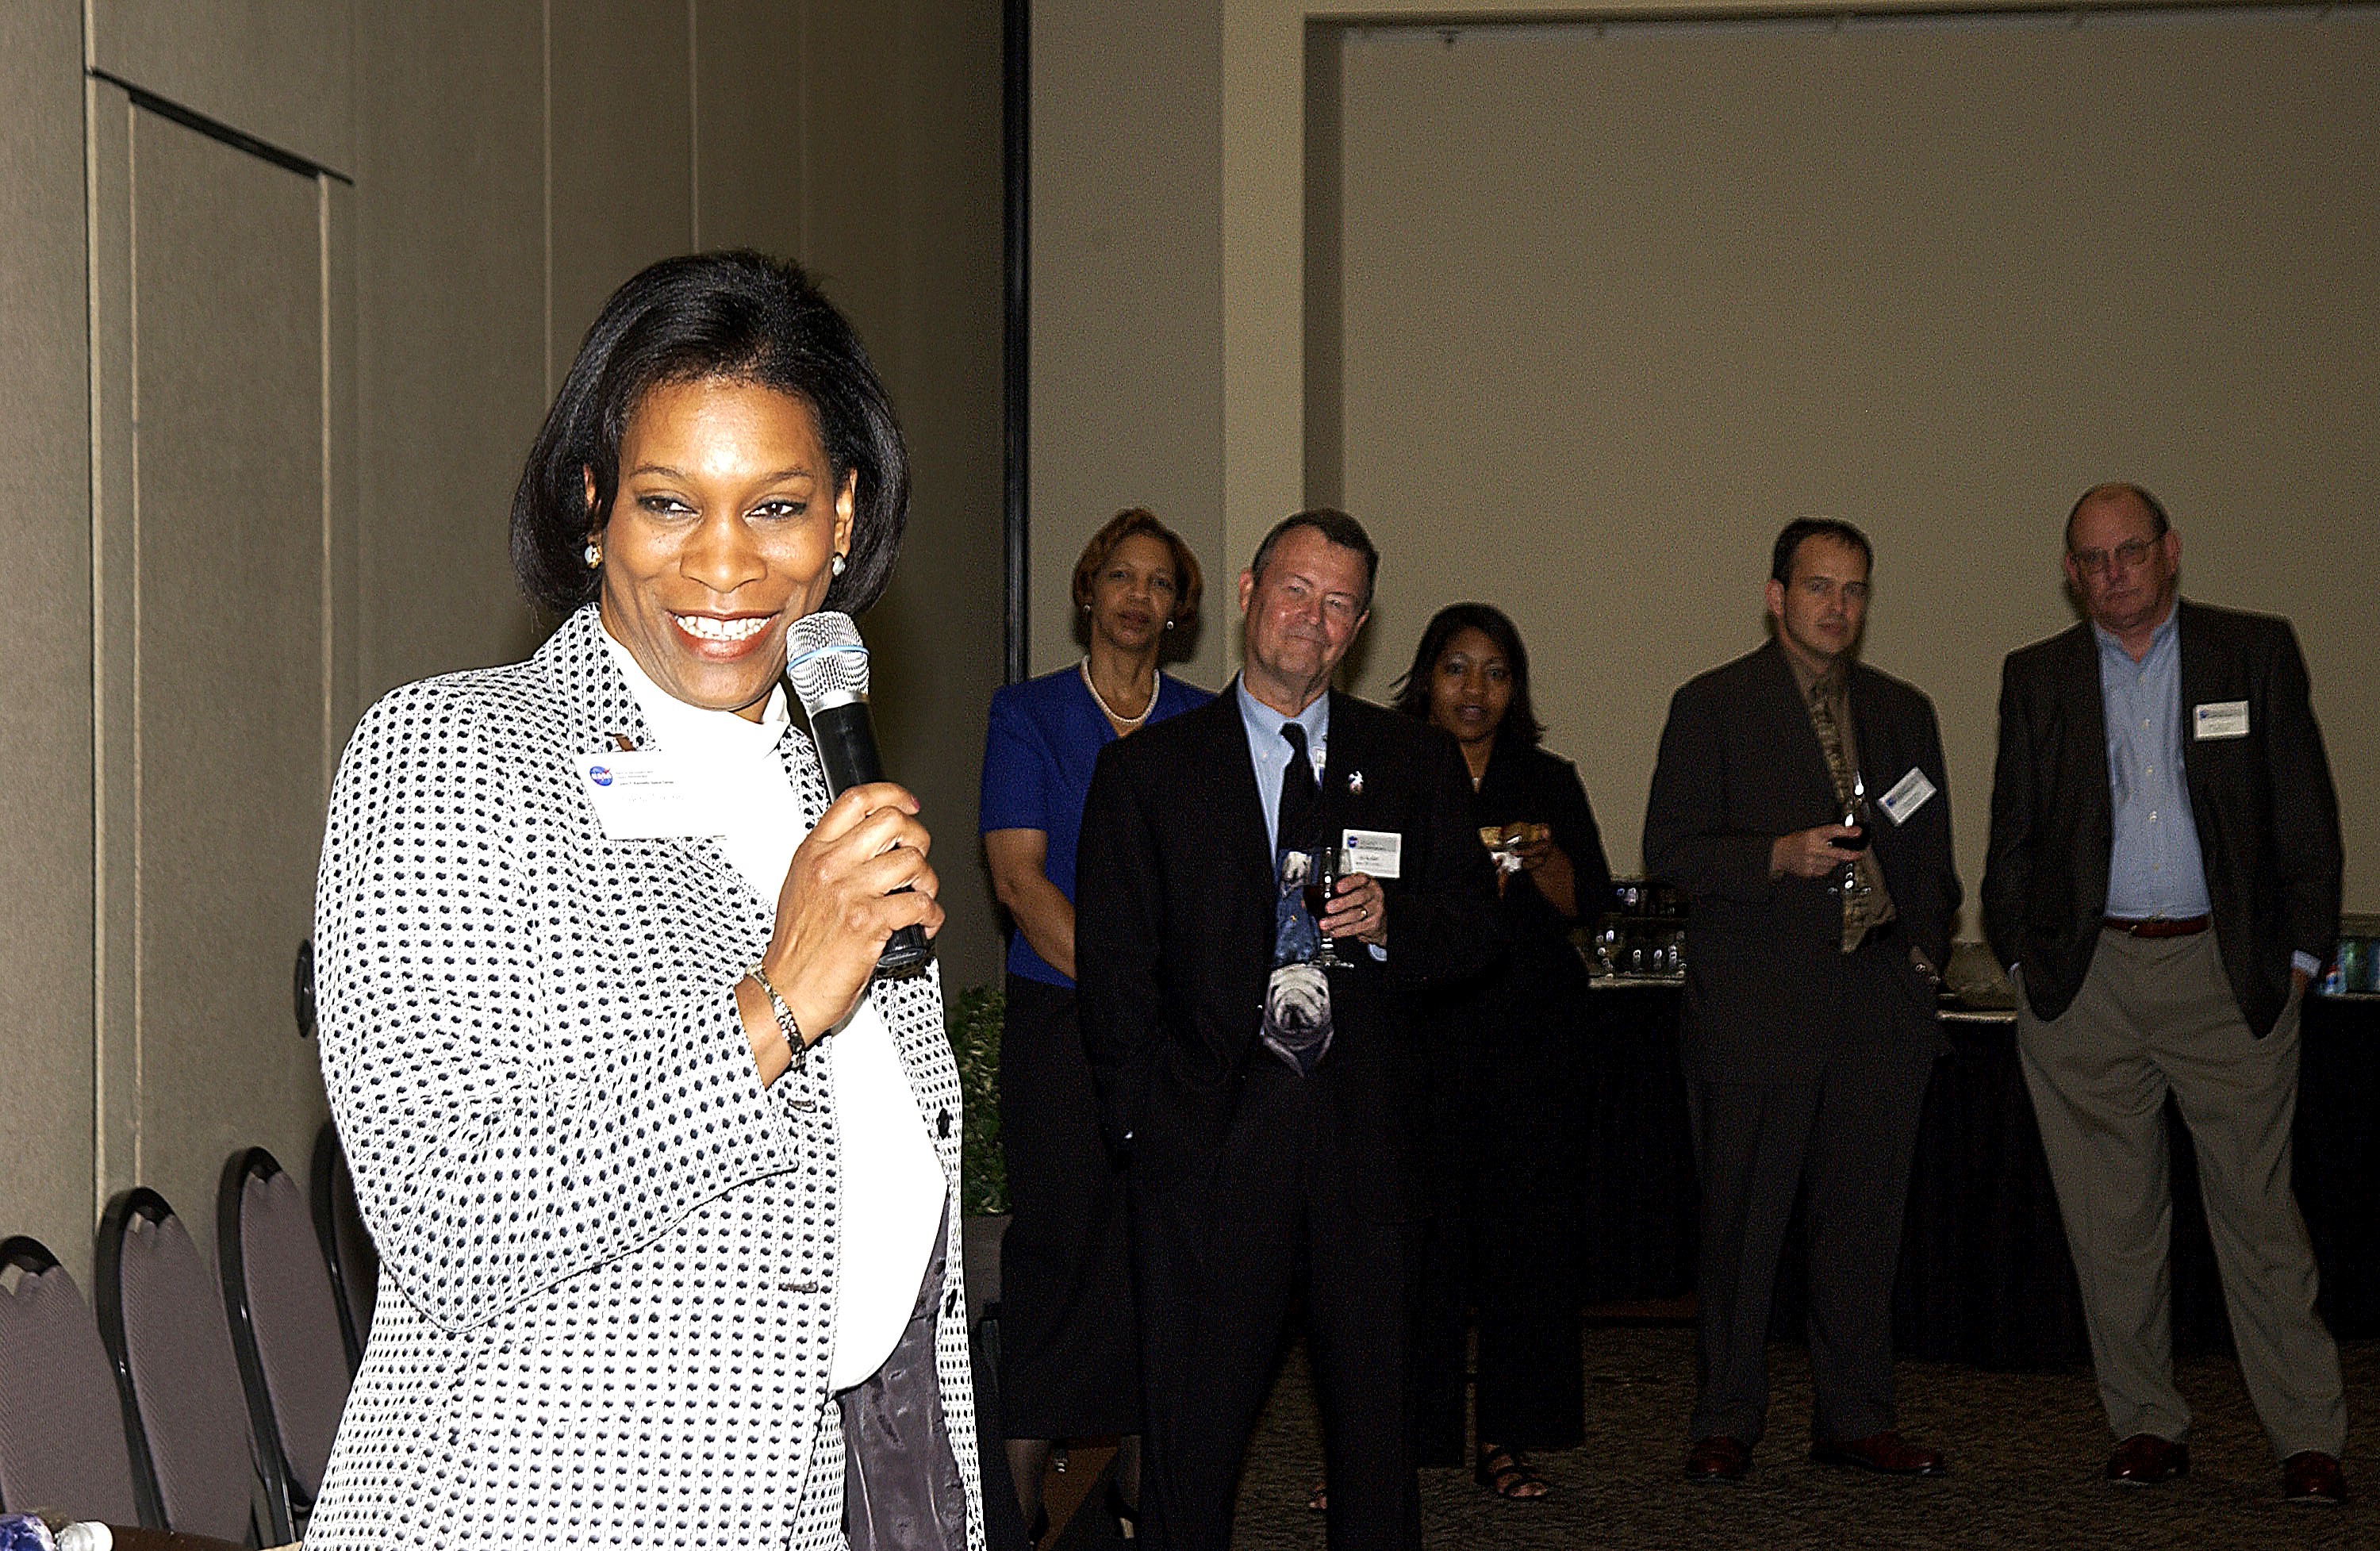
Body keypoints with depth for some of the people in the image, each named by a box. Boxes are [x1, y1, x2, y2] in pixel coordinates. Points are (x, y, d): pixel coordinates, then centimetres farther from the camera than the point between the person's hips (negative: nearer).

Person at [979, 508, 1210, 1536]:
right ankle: (1019, 1490, 1)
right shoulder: (1029, 714, 4)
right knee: (1058, 1242, -4)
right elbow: (1018, 877, -5)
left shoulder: (1204, 724, 12)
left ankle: (1138, 1476, 11)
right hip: (1061, 1021, -2)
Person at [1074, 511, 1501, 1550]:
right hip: (1208, 1140, -1)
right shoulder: (1146, 770, 6)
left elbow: (1477, 928, 10)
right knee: (1194, 1418, 2)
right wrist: (1143, 1113, -6)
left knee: (1376, 1410, 8)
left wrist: (1390, 921, -11)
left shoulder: (1418, 765, 12)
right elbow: (1112, 966, 3)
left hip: (1368, 1140, 2)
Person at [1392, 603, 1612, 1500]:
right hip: (1418, 1030, -2)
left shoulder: (1549, 782, 13)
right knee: (1418, 1231, -8)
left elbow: (1589, 904, 5)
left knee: (1526, 1227, 1)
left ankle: (1504, 1439, 10)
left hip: (1535, 1035, 3)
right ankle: (1404, 1435, 1)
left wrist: (1539, 856, -14)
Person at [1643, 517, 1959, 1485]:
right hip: (1755, 1000, -4)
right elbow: (1670, 848, -4)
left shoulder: (1903, 712, 17)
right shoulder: (1712, 707, 2)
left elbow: (1930, 852, 22)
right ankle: (1725, 1424, 8)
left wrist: (1923, 952, 10)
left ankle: (1854, 1420, 15)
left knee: (1866, 1215, 6)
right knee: (1742, 1219, -1)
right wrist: (1778, 857, -17)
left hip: (1880, 1003, 4)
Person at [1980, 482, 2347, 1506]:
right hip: (2085, 983, 2)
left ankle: (2309, 1438, 5)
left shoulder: (2256, 652, 5)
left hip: (2226, 972, -2)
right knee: (2112, 1223, 5)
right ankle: (2147, 1426, 16)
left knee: (2258, 1211, -2)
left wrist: (2298, 954, -1)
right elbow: (2013, 837, 13)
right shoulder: (2036, 677, 11)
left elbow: (2305, 815, 5)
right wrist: (2024, 961, 5)